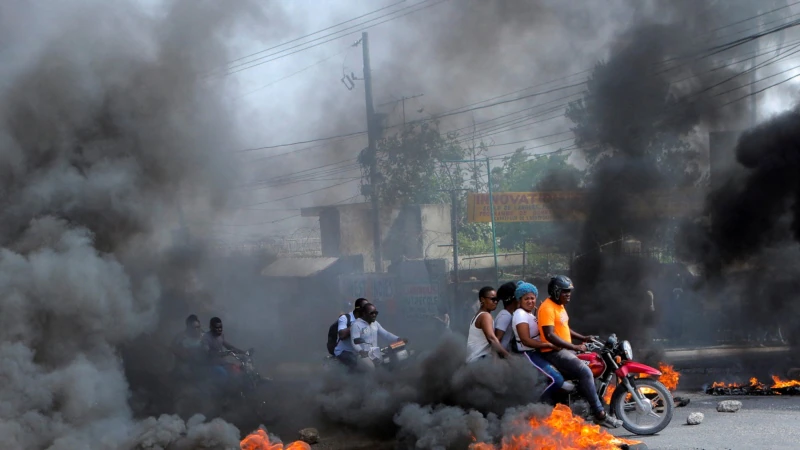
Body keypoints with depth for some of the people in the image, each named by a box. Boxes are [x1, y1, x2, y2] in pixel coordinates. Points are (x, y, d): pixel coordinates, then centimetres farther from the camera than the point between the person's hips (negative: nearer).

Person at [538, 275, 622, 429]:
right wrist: (574, 347, -25)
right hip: (554, 352, -11)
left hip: (566, 350, 11)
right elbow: (549, 335, -25)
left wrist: (583, 338, 13)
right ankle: (600, 414, -22)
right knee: (585, 372, -24)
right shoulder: (547, 308, -17)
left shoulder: (560, 306, 16)